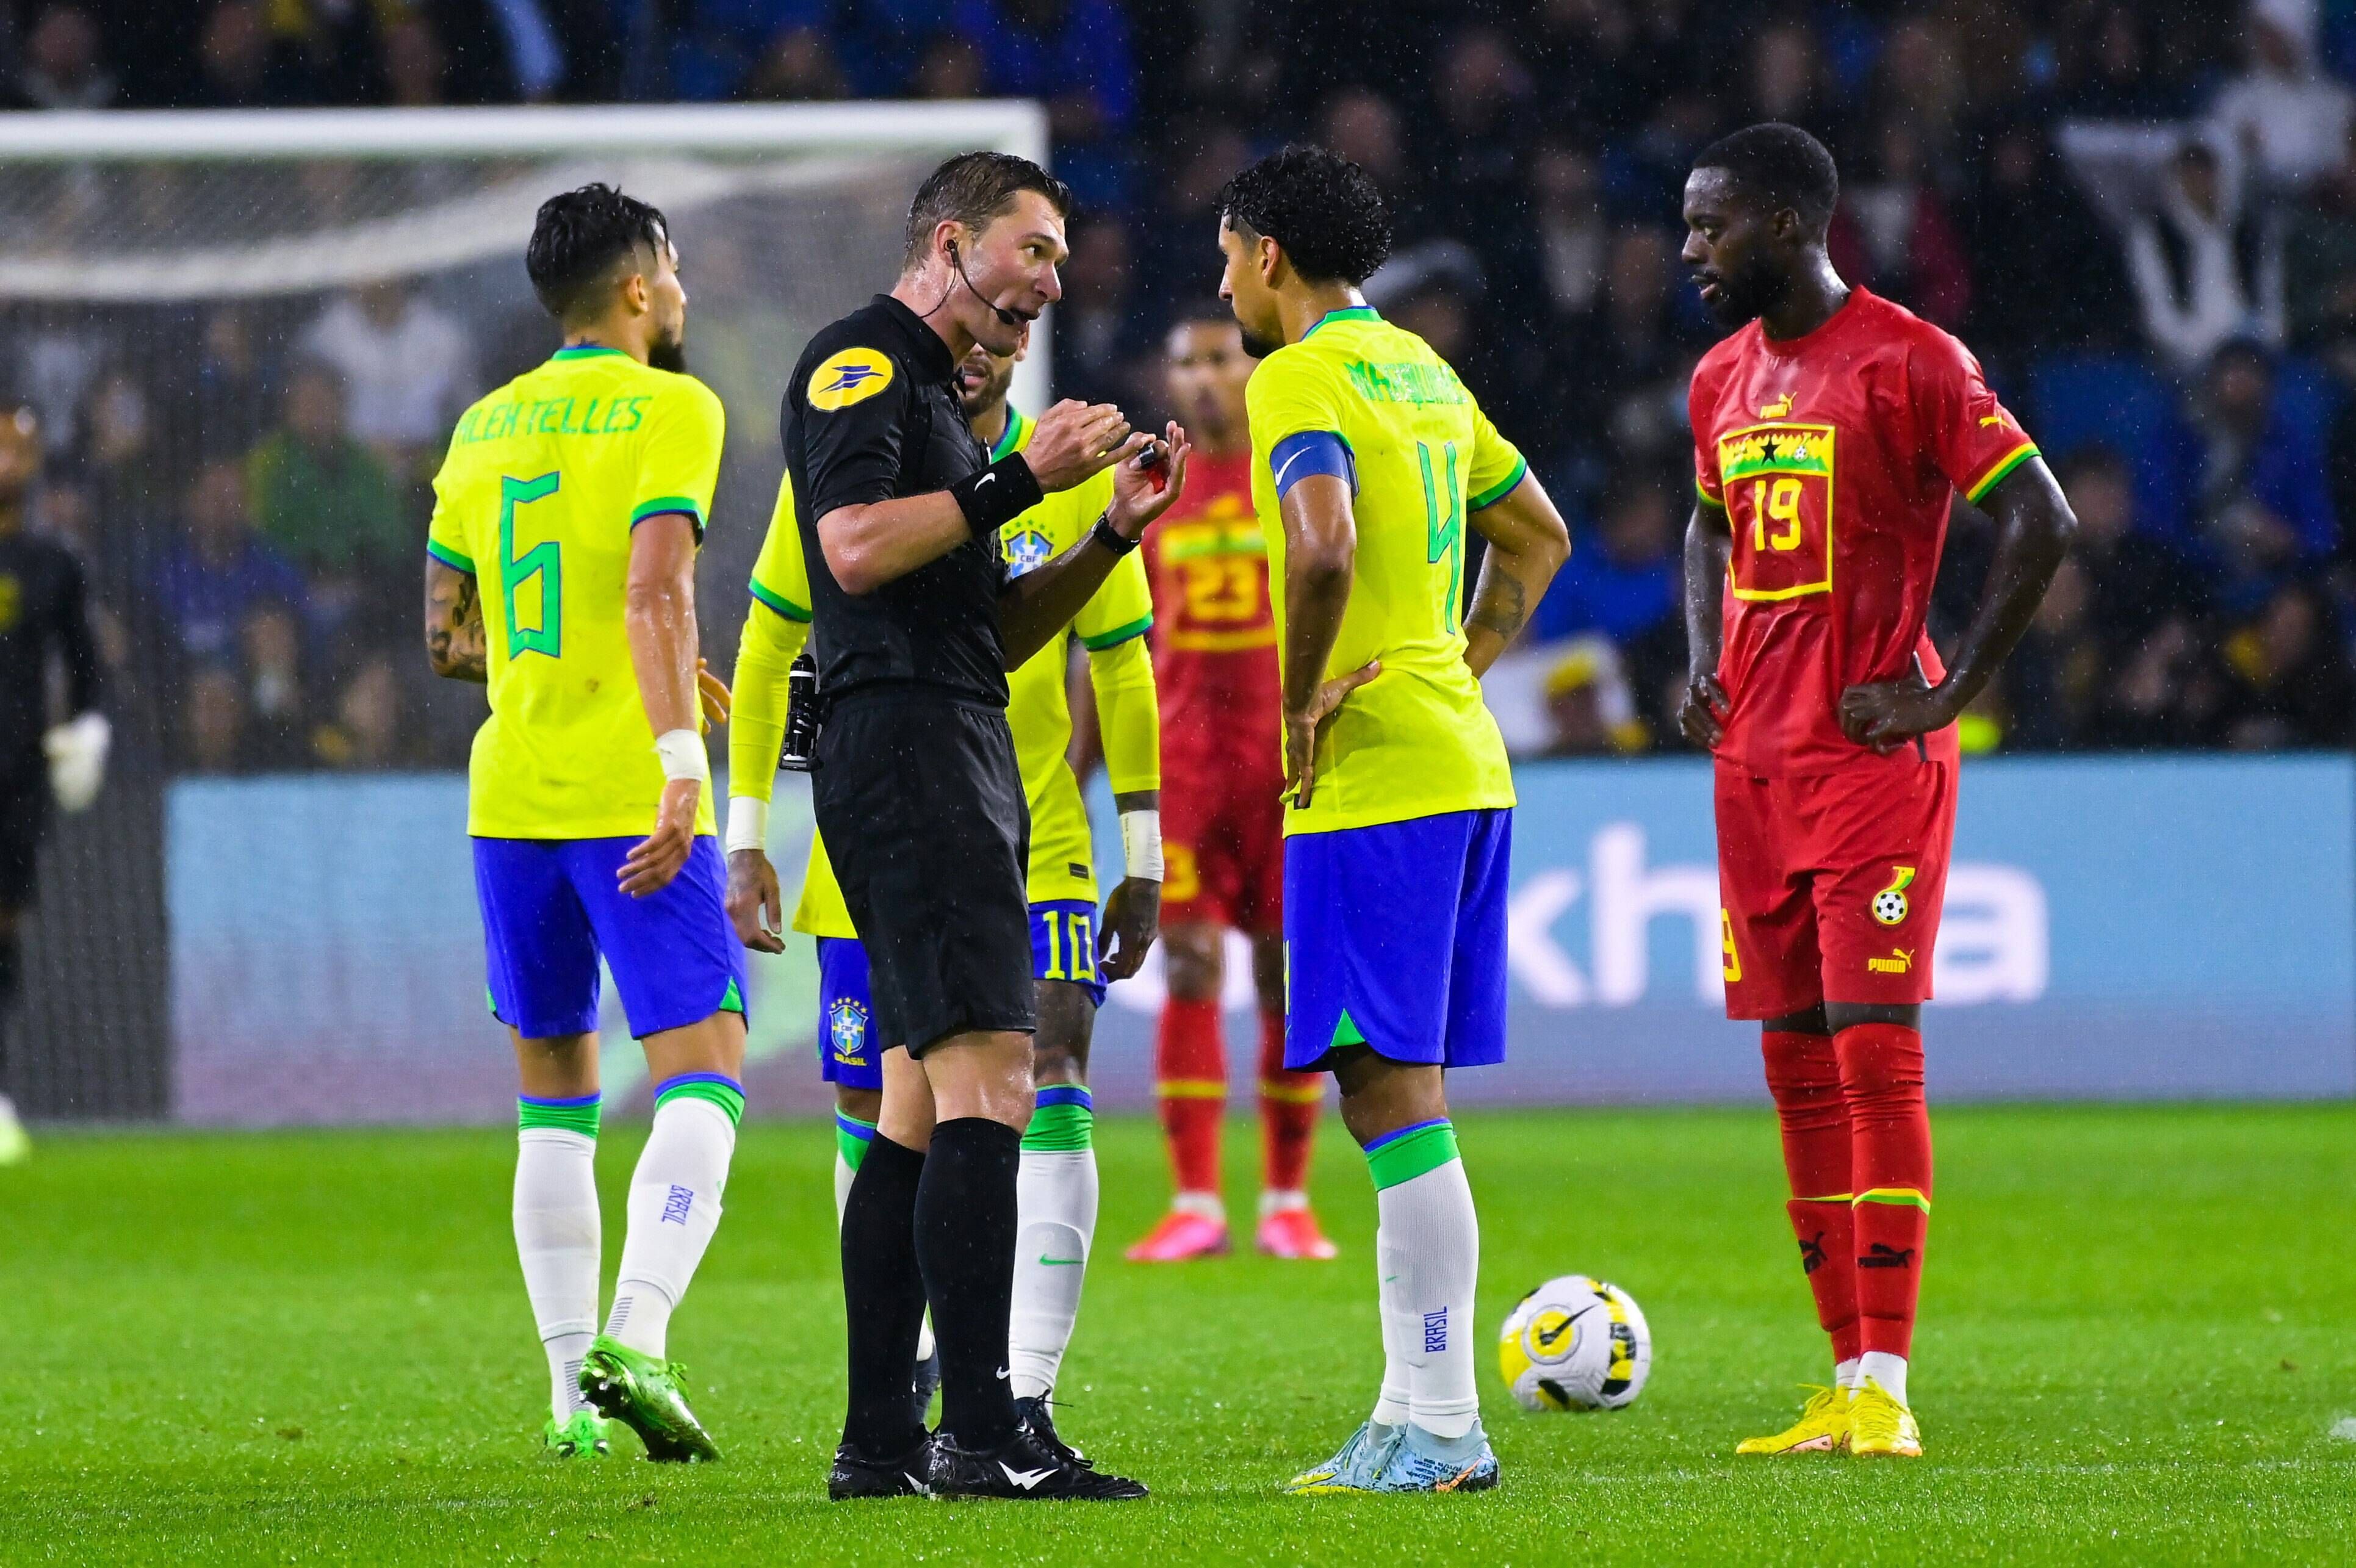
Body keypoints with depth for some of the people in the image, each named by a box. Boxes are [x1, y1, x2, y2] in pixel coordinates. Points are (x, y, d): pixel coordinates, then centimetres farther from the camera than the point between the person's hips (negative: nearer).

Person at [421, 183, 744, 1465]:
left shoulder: (486, 426, 14)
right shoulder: (669, 409, -4)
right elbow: (656, 589, -19)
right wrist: (680, 752, -25)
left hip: (509, 803, 6)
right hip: (628, 800, -6)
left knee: (553, 1099, 12)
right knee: (700, 1078, -5)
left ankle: (573, 1392, 7)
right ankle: (635, 1341, -24)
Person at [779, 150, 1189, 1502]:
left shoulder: (931, 392, 25)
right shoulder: (861, 362, -4)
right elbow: (856, 545, -19)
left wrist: (1114, 529, 13)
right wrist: (1022, 480, -16)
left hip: (955, 764, 11)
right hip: (903, 740, -11)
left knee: (925, 1104, 8)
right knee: (987, 1071, -17)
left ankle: (881, 1440, 8)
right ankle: (982, 1431, -22)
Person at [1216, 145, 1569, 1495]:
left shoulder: (1300, 380, -10)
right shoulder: (1423, 370, 18)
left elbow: (1321, 548, -27)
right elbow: (1541, 536, 29)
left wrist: (1298, 704, -15)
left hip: (1372, 777, -9)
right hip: (1467, 766, 9)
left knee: (1390, 1091, -9)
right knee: (1403, 1098, 12)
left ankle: (1442, 1426, -11)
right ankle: (1416, 1414, 13)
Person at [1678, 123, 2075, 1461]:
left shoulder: (1908, 361, -9)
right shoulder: (1725, 380, 14)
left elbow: (2041, 522, -12)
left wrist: (1953, 693, -13)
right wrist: (1704, 668, 14)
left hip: (1872, 753, -7)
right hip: (1756, 759, 7)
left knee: (1874, 1052, -11)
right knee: (1798, 1068, 5)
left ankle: (1888, 1388, -11)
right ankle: (1847, 1386, 9)